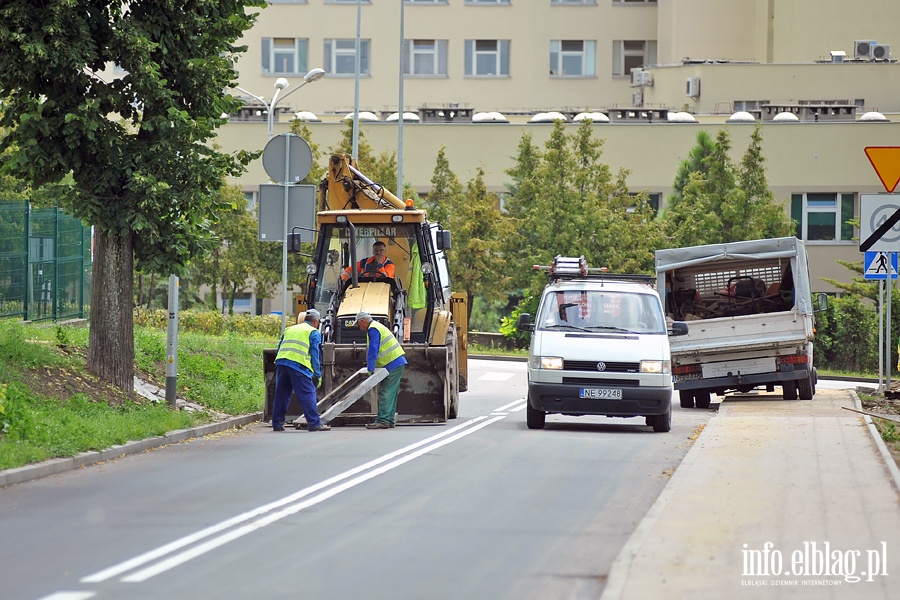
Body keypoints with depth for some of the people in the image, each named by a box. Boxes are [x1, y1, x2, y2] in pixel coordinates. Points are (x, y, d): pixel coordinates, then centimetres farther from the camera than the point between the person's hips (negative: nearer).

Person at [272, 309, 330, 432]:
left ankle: (277, 424, 15)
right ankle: (314, 423, -7)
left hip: (281, 362, 6)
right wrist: (317, 375, 3)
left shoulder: (289, 330, 28)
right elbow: (316, 354, 3)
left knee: (281, 394, 12)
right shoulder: (314, 333, 10)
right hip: (299, 365, -6)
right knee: (308, 394, -4)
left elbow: (280, 348, 26)